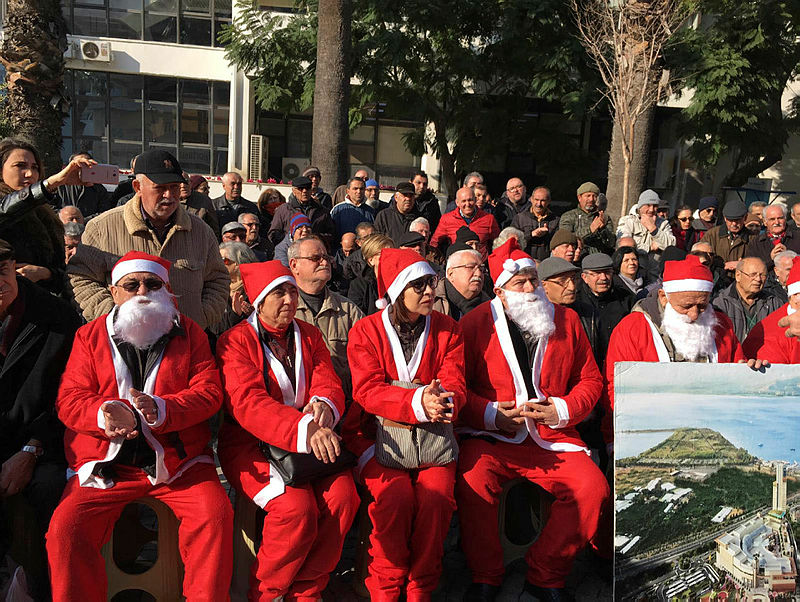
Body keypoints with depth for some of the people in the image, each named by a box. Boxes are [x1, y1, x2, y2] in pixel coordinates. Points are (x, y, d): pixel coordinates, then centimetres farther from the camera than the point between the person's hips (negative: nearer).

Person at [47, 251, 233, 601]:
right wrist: (104, 414, -19)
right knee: (66, 528, -21)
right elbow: (69, 399, 4)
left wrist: (160, 409, -20)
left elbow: (209, 392, 0)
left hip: (179, 462, -1)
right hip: (106, 464, 1)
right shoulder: (90, 336, 11)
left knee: (215, 515, -23)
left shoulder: (188, 332, 9)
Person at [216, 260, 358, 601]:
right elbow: (247, 403, -19)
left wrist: (324, 404, -22)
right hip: (251, 443, -4)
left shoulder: (309, 335, 14)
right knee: (296, 506, -28)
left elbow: (329, 383, 6)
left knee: (343, 495, -21)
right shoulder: (236, 341, -4)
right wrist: (303, 431, -35)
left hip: (311, 440, 5)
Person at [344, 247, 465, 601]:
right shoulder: (365, 331, 1)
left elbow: (455, 386, 0)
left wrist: (440, 402, -27)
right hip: (380, 435, -2)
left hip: (432, 435, 2)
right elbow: (366, 391, -10)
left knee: (436, 498, -24)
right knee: (396, 497, -27)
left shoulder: (447, 330, 10)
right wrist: (418, 402, -27)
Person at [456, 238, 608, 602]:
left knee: (593, 489, -20)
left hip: (552, 436, 3)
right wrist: (490, 414, -12)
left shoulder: (566, 320, 10)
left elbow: (591, 380, 14)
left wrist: (563, 410, -4)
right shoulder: (475, 323, 1)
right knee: (473, 483, -30)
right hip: (491, 438, -2)